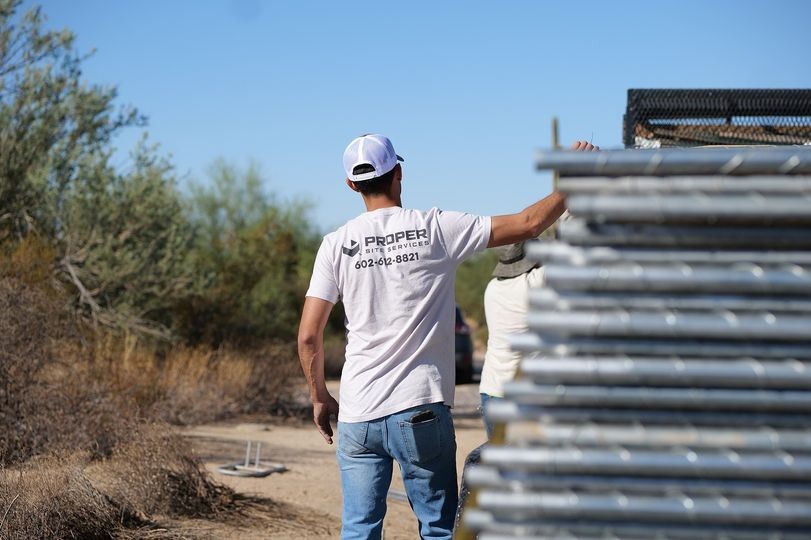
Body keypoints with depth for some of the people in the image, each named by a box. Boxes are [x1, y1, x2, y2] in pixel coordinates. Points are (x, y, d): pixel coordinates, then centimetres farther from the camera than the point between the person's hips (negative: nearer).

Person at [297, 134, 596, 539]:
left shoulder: (336, 244, 2)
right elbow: (528, 224, -1)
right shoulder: (436, 228, -3)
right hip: (421, 410, -2)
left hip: (357, 415, 2)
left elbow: (308, 336, 0)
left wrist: (319, 397, 14)